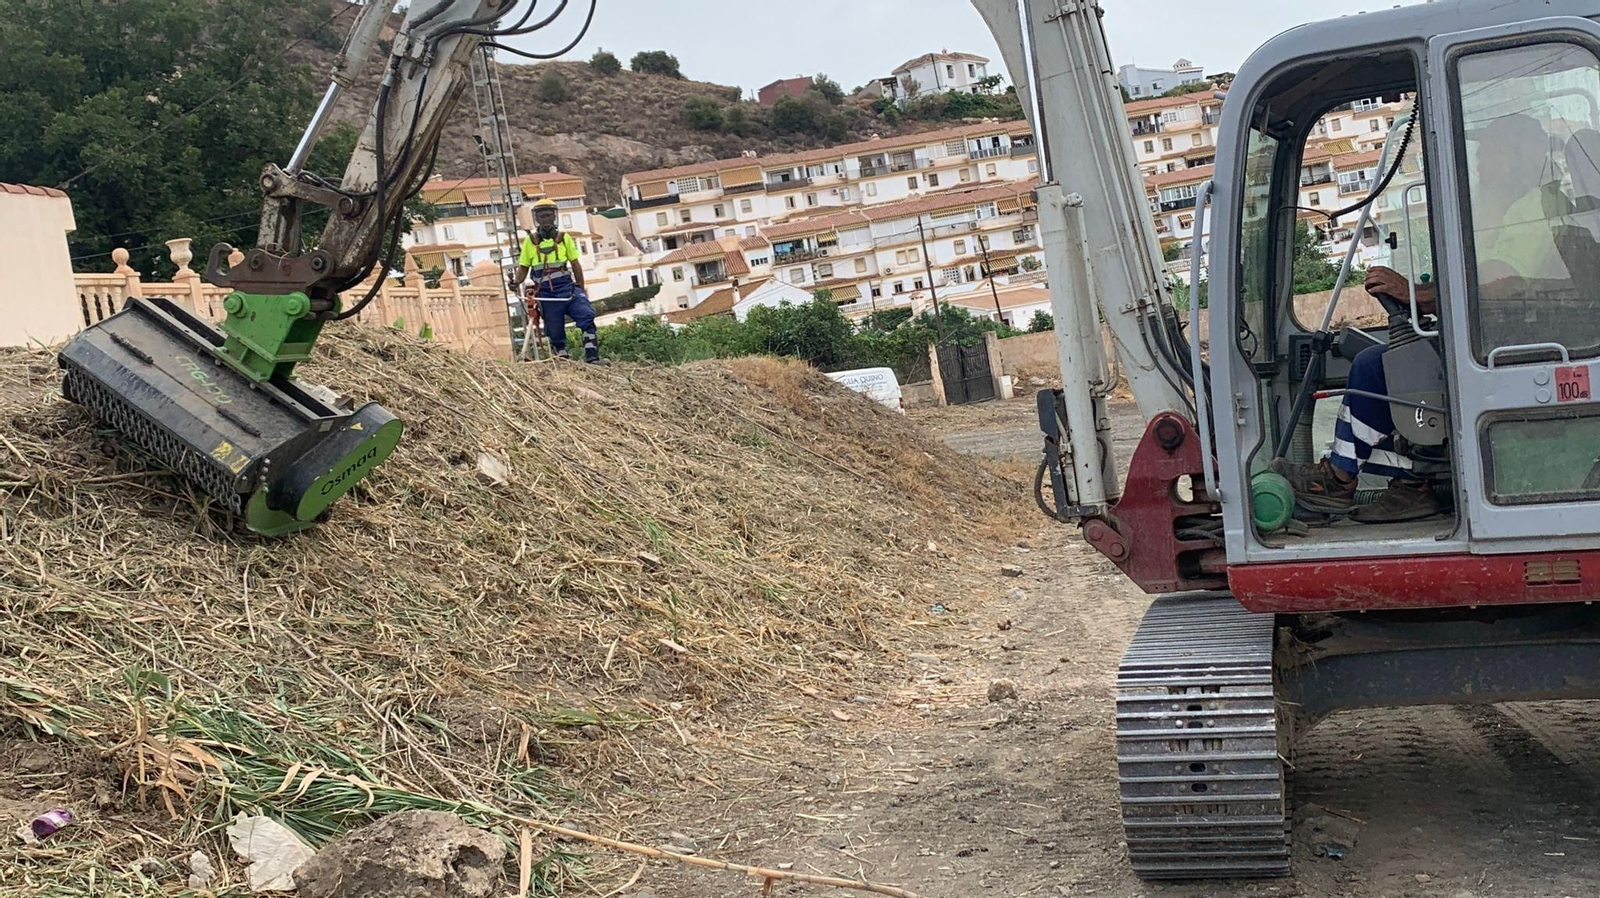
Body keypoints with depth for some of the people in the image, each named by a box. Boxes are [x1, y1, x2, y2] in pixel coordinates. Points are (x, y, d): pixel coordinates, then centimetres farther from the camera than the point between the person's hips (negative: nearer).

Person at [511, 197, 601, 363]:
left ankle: (592, 358, -21)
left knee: (587, 316, -20)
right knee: (555, 331, 2)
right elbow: (524, 267, 10)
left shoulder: (564, 237, 7)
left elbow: (575, 264, 10)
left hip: (567, 287, 0)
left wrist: (581, 289, 9)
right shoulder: (530, 241, 6)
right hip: (546, 293, 0)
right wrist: (516, 282, -10)